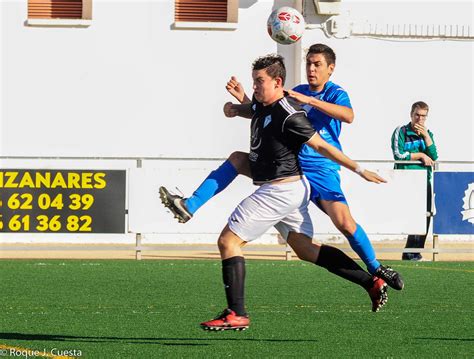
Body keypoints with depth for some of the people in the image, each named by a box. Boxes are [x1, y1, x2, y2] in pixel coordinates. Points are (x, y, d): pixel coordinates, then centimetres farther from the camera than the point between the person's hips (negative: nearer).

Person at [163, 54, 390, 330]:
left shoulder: (288, 116, -18)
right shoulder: (262, 107, 10)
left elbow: (321, 145, -13)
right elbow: (251, 110, 36)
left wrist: (359, 170, -10)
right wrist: (235, 108, 13)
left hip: (280, 190, -10)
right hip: (290, 189, 10)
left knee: (228, 241, -8)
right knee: (306, 250, 12)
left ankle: (237, 315, -12)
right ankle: (372, 282, 10)